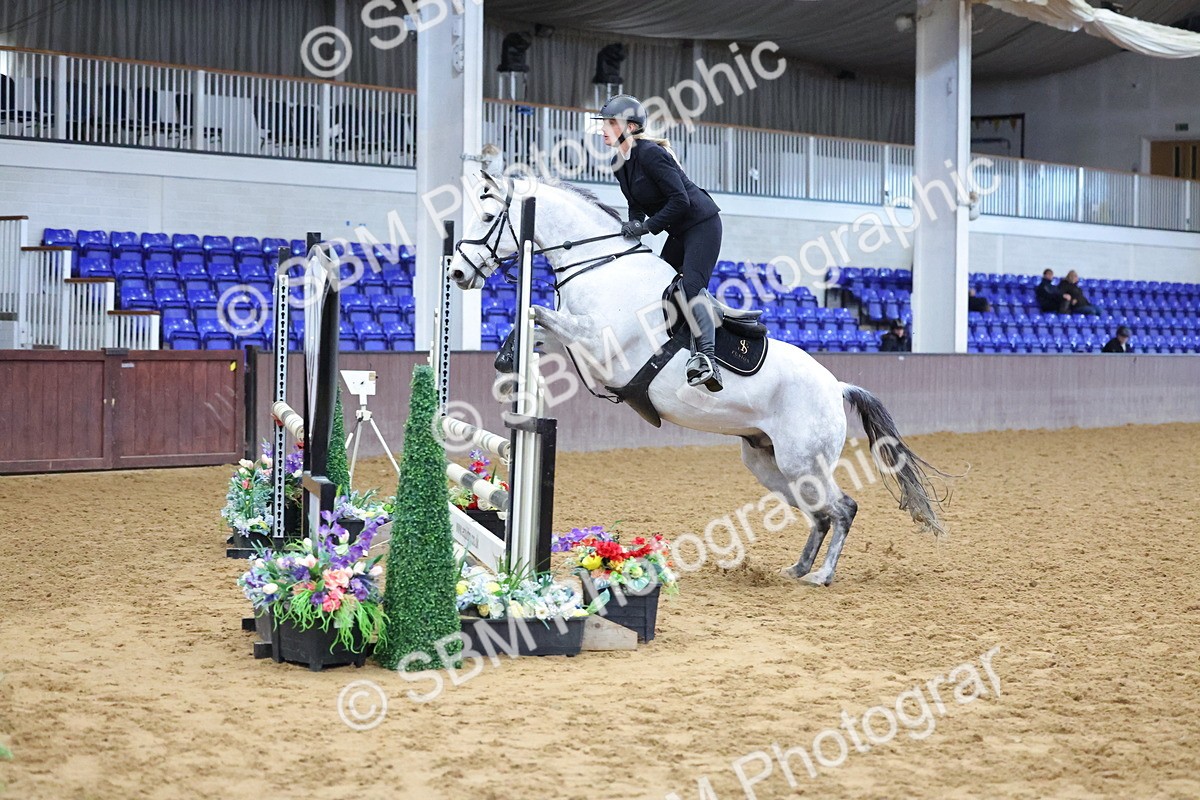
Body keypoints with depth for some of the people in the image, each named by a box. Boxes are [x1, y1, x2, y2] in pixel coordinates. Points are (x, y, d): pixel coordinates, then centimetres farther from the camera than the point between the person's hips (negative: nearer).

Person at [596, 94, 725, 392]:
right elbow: (637, 203, 13)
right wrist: (633, 226, -6)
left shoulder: (650, 154, -23)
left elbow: (680, 200, -25)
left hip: (702, 224, -10)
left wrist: (647, 227, -23)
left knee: (692, 285, -24)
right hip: (679, 233, 10)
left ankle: (705, 356, -33)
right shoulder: (619, 163, 5)